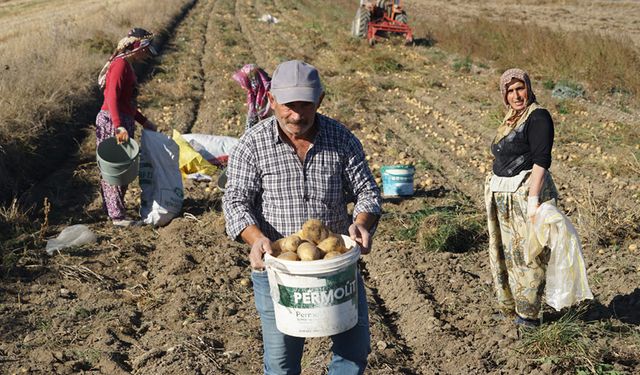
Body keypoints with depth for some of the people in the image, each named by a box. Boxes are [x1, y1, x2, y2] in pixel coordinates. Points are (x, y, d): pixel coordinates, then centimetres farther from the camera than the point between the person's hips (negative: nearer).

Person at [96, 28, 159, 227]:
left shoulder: (126, 66, 17)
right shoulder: (120, 64, -14)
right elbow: (112, 97, -23)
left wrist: (143, 121, 24)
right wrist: (119, 127, -32)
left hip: (122, 120, 10)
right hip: (113, 121, -10)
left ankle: (110, 208, 26)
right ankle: (117, 215, -2)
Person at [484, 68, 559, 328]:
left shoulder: (538, 117, -10)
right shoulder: (511, 119, 16)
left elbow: (541, 160, -18)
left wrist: (533, 199, -25)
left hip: (526, 192, -9)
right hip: (504, 197, 9)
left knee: (526, 253, -3)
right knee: (506, 252, 13)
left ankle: (528, 315, 5)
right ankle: (511, 307, 25)